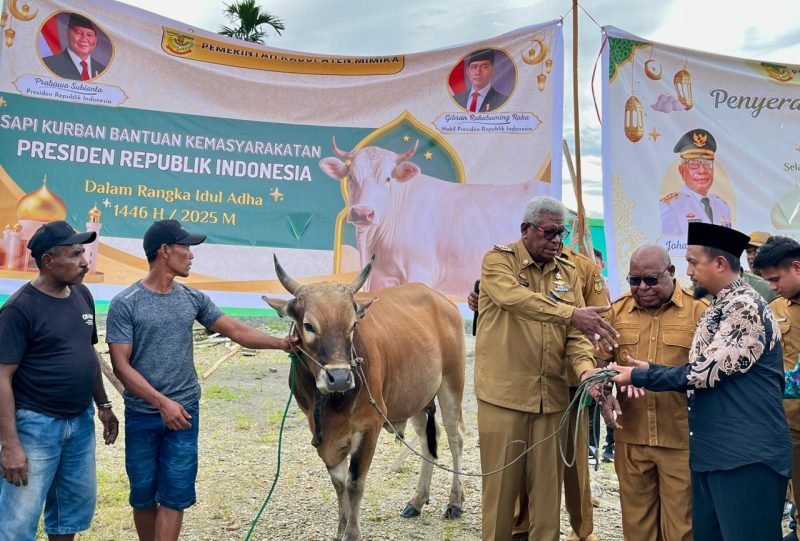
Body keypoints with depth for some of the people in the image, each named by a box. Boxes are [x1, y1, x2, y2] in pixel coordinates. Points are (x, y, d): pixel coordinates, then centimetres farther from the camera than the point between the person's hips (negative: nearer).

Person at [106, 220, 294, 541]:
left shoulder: (193, 299, 5)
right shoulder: (125, 304, -8)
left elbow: (236, 330, 8)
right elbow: (121, 366, -12)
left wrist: (281, 343, -4)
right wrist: (162, 402, -19)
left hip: (185, 413, 3)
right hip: (141, 415, -3)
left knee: (175, 495, 1)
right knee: (143, 495, 10)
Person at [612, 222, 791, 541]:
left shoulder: (746, 307, -14)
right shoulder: (716, 310, 16)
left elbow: (707, 372, -18)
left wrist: (639, 376, -11)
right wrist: (650, 370, 6)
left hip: (748, 455, -9)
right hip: (712, 452, 9)